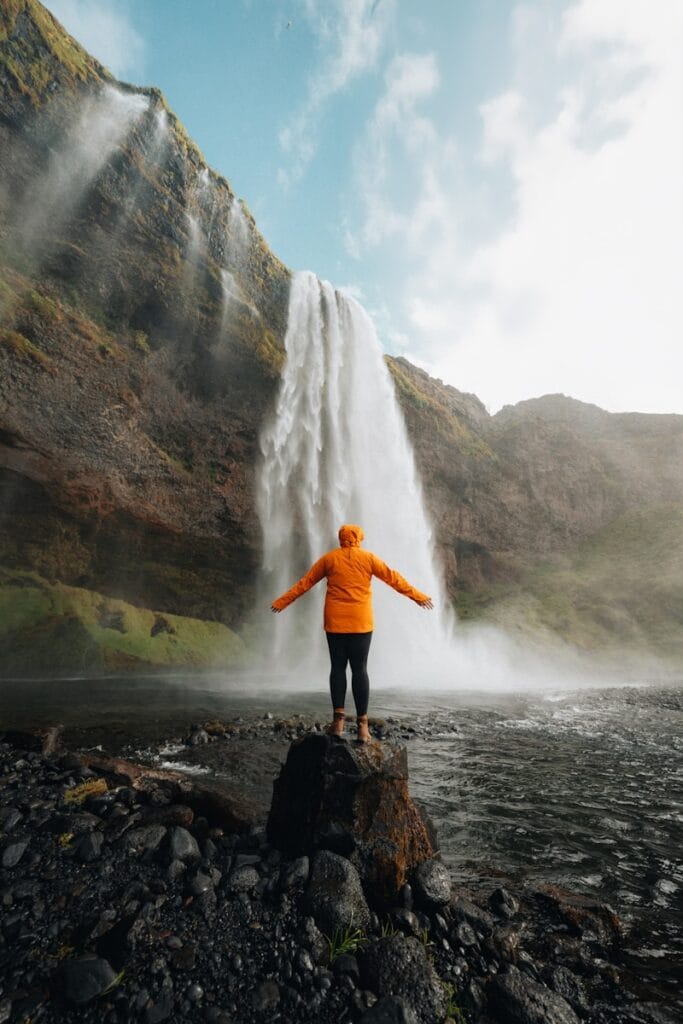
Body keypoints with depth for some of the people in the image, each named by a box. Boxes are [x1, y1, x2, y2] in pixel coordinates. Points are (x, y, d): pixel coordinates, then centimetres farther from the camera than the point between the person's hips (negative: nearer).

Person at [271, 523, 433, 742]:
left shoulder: (329, 558, 5)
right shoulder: (368, 558, 2)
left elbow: (305, 582, 8)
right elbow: (393, 578, 4)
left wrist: (282, 601, 17)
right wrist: (417, 596, 12)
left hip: (335, 622, 1)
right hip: (361, 622, -1)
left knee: (337, 668, 9)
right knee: (360, 669, 3)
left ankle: (338, 717, 2)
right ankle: (362, 723, 3)